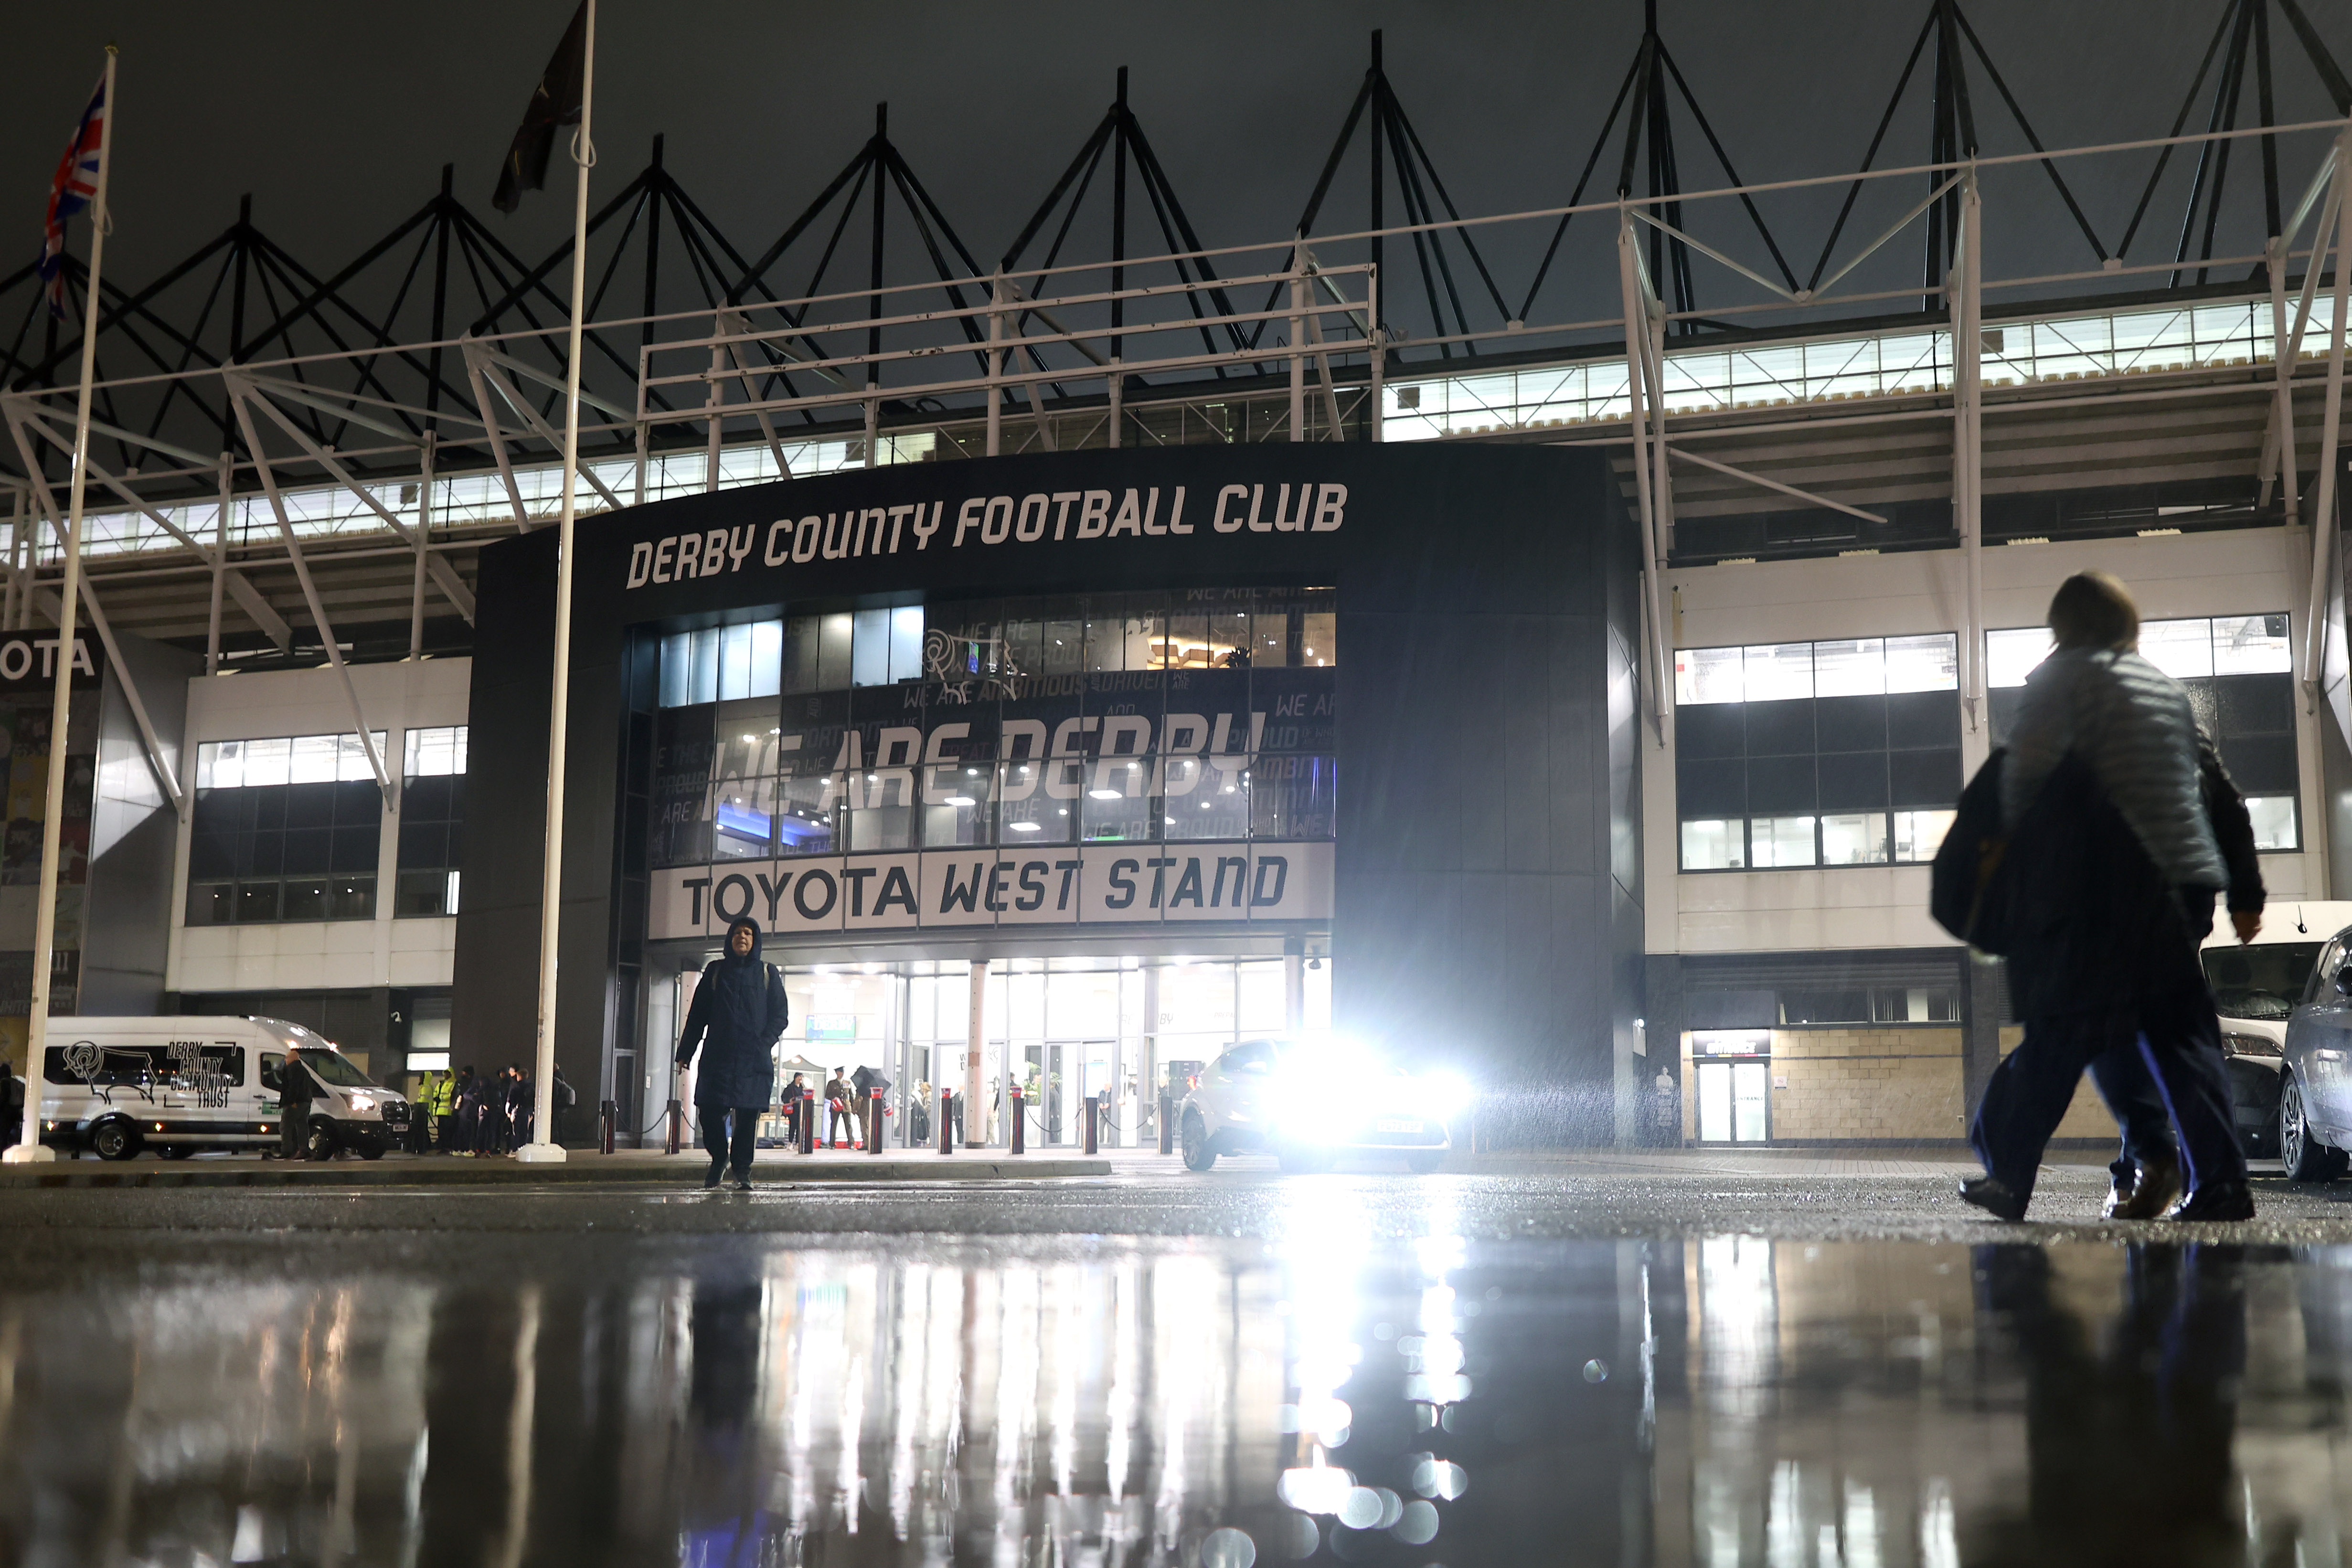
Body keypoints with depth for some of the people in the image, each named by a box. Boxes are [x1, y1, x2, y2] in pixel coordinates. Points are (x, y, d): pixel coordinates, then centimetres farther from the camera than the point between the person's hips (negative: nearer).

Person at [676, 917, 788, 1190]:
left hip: (754, 1060, -1)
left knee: (748, 1115, -5)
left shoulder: (767, 974, 11)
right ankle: (720, 1158, 18)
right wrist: (685, 1052, 6)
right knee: (709, 1111, -6)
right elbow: (697, 1016, 12)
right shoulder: (715, 972, 13)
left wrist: (764, 1044, -9)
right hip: (718, 1056, 1)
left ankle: (742, 1170, 6)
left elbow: (780, 1016, 7)